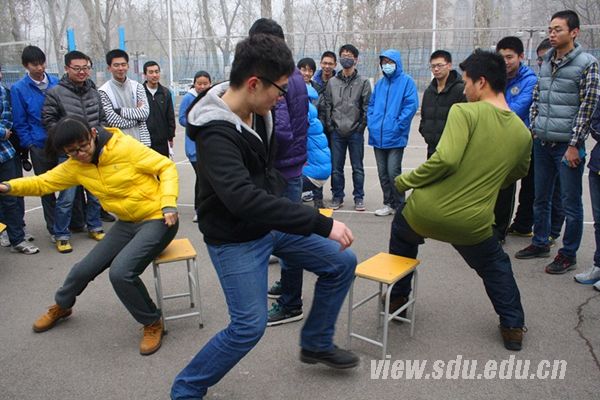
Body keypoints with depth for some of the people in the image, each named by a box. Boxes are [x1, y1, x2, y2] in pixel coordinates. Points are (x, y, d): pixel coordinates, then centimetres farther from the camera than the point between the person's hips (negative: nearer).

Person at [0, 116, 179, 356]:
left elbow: (166, 167, -15)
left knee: (120, 271, -26)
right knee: (84, 269, 11)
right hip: (127, 223, 7)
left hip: (157, 219, -7)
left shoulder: (126, 147, -19)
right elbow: (43, 183, 7)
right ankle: (61, 306, 47)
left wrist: (168, 204, -25)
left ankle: (152, 323, -1)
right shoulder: (75, 167, 0)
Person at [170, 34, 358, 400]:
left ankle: (316, 344, 28)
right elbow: (244, 200, -42)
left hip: (271, 222, 8)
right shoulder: (216, 134, -29)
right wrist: (322, 224, -40)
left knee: (342, 263, 8)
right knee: (250, 325, -9)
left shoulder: (258, 112, -3)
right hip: (236, 239, -8)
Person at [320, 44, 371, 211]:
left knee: (357, 167, 5)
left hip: (356, 132, -2)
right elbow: (326, 106, 8)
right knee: (336, 168, 7)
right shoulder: (332, 82, 8)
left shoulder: (363, 82, 1)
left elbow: (367, 107, -1)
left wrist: (361, 126, -7)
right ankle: (337, 197, 19)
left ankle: (359, 198, 16)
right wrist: (329, 126, 2)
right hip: (336, 132, 2)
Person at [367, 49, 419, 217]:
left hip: (395, 137, -6)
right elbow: (371, 104, 19)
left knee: (393, 172, -9)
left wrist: (397, 125, -14)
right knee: (383, 173, 10)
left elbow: (411, 106, -10)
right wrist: (371, 122, 4)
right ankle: (389, 204, 22)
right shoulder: (379, 83, 16)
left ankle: (400, 205, 8)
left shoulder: (406, 81, -2)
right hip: (378, 136, 6)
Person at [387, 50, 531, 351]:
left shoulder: (465, 112, -13)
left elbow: (446, 159, -26)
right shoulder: (522, 133, 4)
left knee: (401, 234, 31)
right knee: (495, 266, 32)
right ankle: (512, 326, 34)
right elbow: (517, 173, 22)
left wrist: (406, 180, -13)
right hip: (472, 225, 3)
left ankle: (397, 297, 44)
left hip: (427, 212, -3)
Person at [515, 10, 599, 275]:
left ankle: (568, 255, 15)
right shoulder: (545, 63, 11)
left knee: (570, 203, 3)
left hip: (567, 146, -6)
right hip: (542, 144, 6)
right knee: (541, 199, 15)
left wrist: (574, 146, -13)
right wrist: (533, 129, 8)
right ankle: (540, 243, 30)